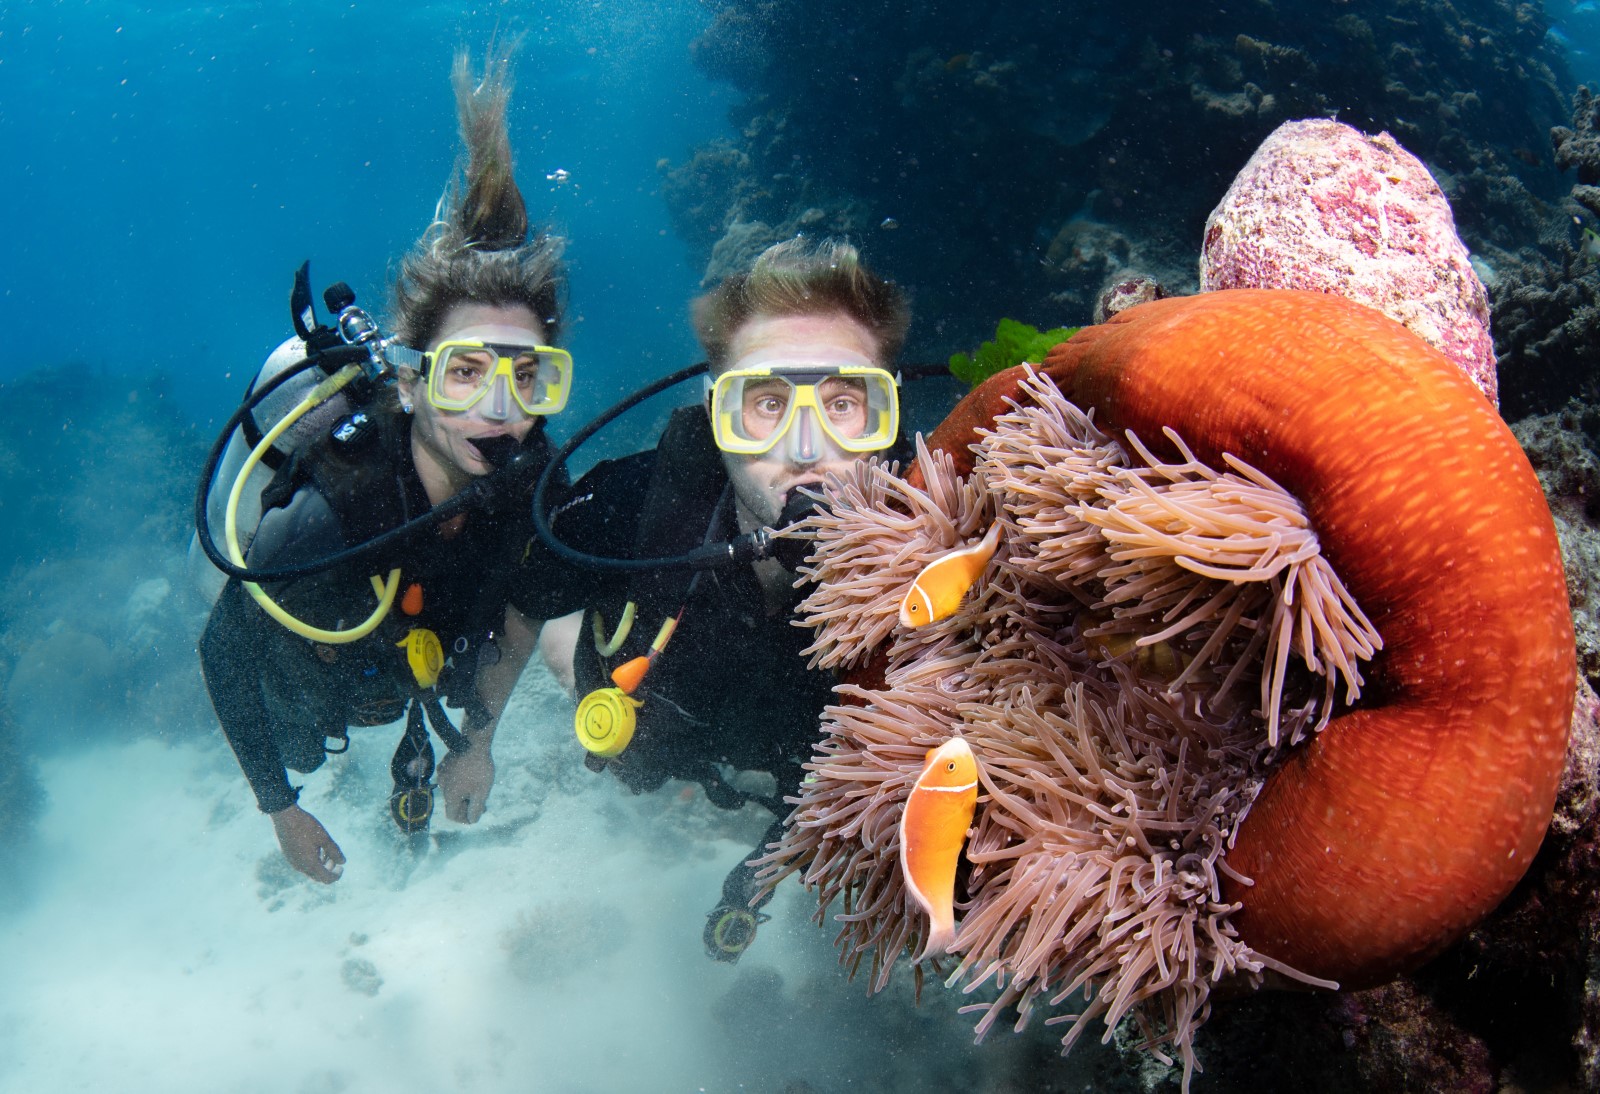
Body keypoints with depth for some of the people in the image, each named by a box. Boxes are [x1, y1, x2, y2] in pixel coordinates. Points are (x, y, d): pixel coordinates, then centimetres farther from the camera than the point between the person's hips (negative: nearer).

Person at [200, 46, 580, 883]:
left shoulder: (531, 478, -34)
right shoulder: (324, 520, -47)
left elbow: (530, 600, -10)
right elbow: (223, 653, -27)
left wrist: (479, 741, -1)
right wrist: (282, 813, -15)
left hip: (423, 658, 3)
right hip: (311, 687, -2)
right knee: (299, 751, 31)